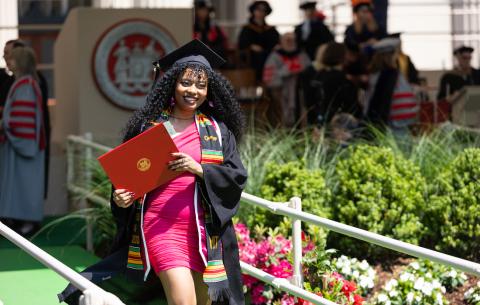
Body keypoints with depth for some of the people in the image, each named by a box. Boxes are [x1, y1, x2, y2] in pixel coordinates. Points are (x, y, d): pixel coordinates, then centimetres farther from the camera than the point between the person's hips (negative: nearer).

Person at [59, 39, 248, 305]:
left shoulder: (218, 131, 10)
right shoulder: (149, 124, 6)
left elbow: (237, 176, 2)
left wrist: (198, 168, -13)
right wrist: (120, 197, -10)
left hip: (204, 230, 3)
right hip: (161, 224, -2)